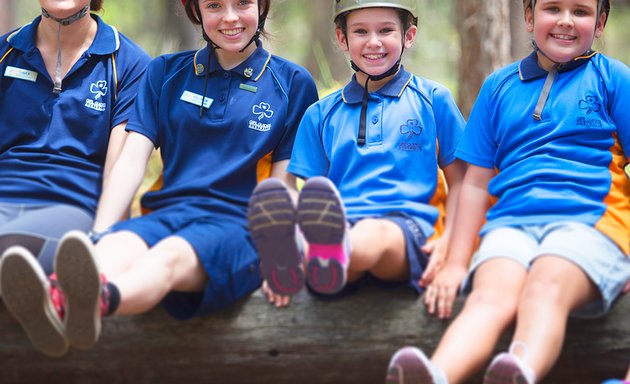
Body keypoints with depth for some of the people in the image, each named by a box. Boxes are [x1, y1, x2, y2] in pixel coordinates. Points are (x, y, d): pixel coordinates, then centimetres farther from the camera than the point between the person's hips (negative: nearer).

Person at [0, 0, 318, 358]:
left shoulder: (293, 83, 13)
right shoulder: (165, 72, 20)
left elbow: (281, 185, 9)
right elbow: (132, 160, 9)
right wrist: (98, 236, -6)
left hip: (237, 224, -2)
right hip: (166, 210, 3)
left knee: (171, 255, -38)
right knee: (117, 247, -35)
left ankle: (100, 298, -71)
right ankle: (56, 304, -68)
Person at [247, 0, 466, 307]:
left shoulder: (433, 98, 18)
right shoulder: (321, 114, 23)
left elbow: (459, 181, 17)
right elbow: (315, 198, 16)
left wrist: (448, 242, -1)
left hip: (408, 227, -1)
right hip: (343, 224, 2)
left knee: (376, 233, -41)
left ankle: (330, 255, -73)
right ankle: (291, 260, -71)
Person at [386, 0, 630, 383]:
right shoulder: (499, 86, 22)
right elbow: (477, 182, 21)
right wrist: (456, 262, 13)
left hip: (589, 219, -2)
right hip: (510, 220, 2)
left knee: (546, 288, -36)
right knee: (491, 296, -31)